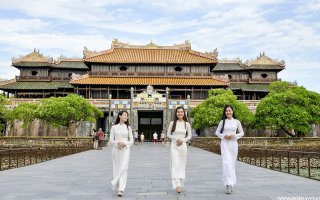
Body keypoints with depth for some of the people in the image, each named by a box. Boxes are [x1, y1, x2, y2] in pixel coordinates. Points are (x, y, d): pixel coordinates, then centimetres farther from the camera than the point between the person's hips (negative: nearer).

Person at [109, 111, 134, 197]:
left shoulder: (128, 127, 7)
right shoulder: (114, 127, 5)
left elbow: (131, 140, 5)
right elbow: (111, 140, 1)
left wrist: (124, 143, -13)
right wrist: (117, 143, -17)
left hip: (125, 149, 0)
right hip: (116, 149, 1)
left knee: (123, 168, -9)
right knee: (116, 168, 9)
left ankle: (121, 189, -8)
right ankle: (117, 184, 35)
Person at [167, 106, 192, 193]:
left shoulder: (187, 124, 3)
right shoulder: (172, 123, 1)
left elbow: (189, 136, 6)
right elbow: (168, 134, 2)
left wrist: (183, 140, -11)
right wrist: (176, 139, -12)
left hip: (183, 146, 1)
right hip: (174, 146, -1)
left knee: (182, 165, 7)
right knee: (175, 164, -10)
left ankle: (181, 184, 20)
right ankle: (177, 185, -15)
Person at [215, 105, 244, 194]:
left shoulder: (237, 122, 5)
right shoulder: (222, 122, 4)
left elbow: (242, 133, 9)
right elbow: (217, 132, 8)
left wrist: (234, 135, -9)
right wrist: (224, 136, -10)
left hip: (233, 143, 2)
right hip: (225, 144, -2)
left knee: (232, 164, 8)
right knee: (226, 163, -12)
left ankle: (231, 183, 23)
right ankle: (228, 185, -14)